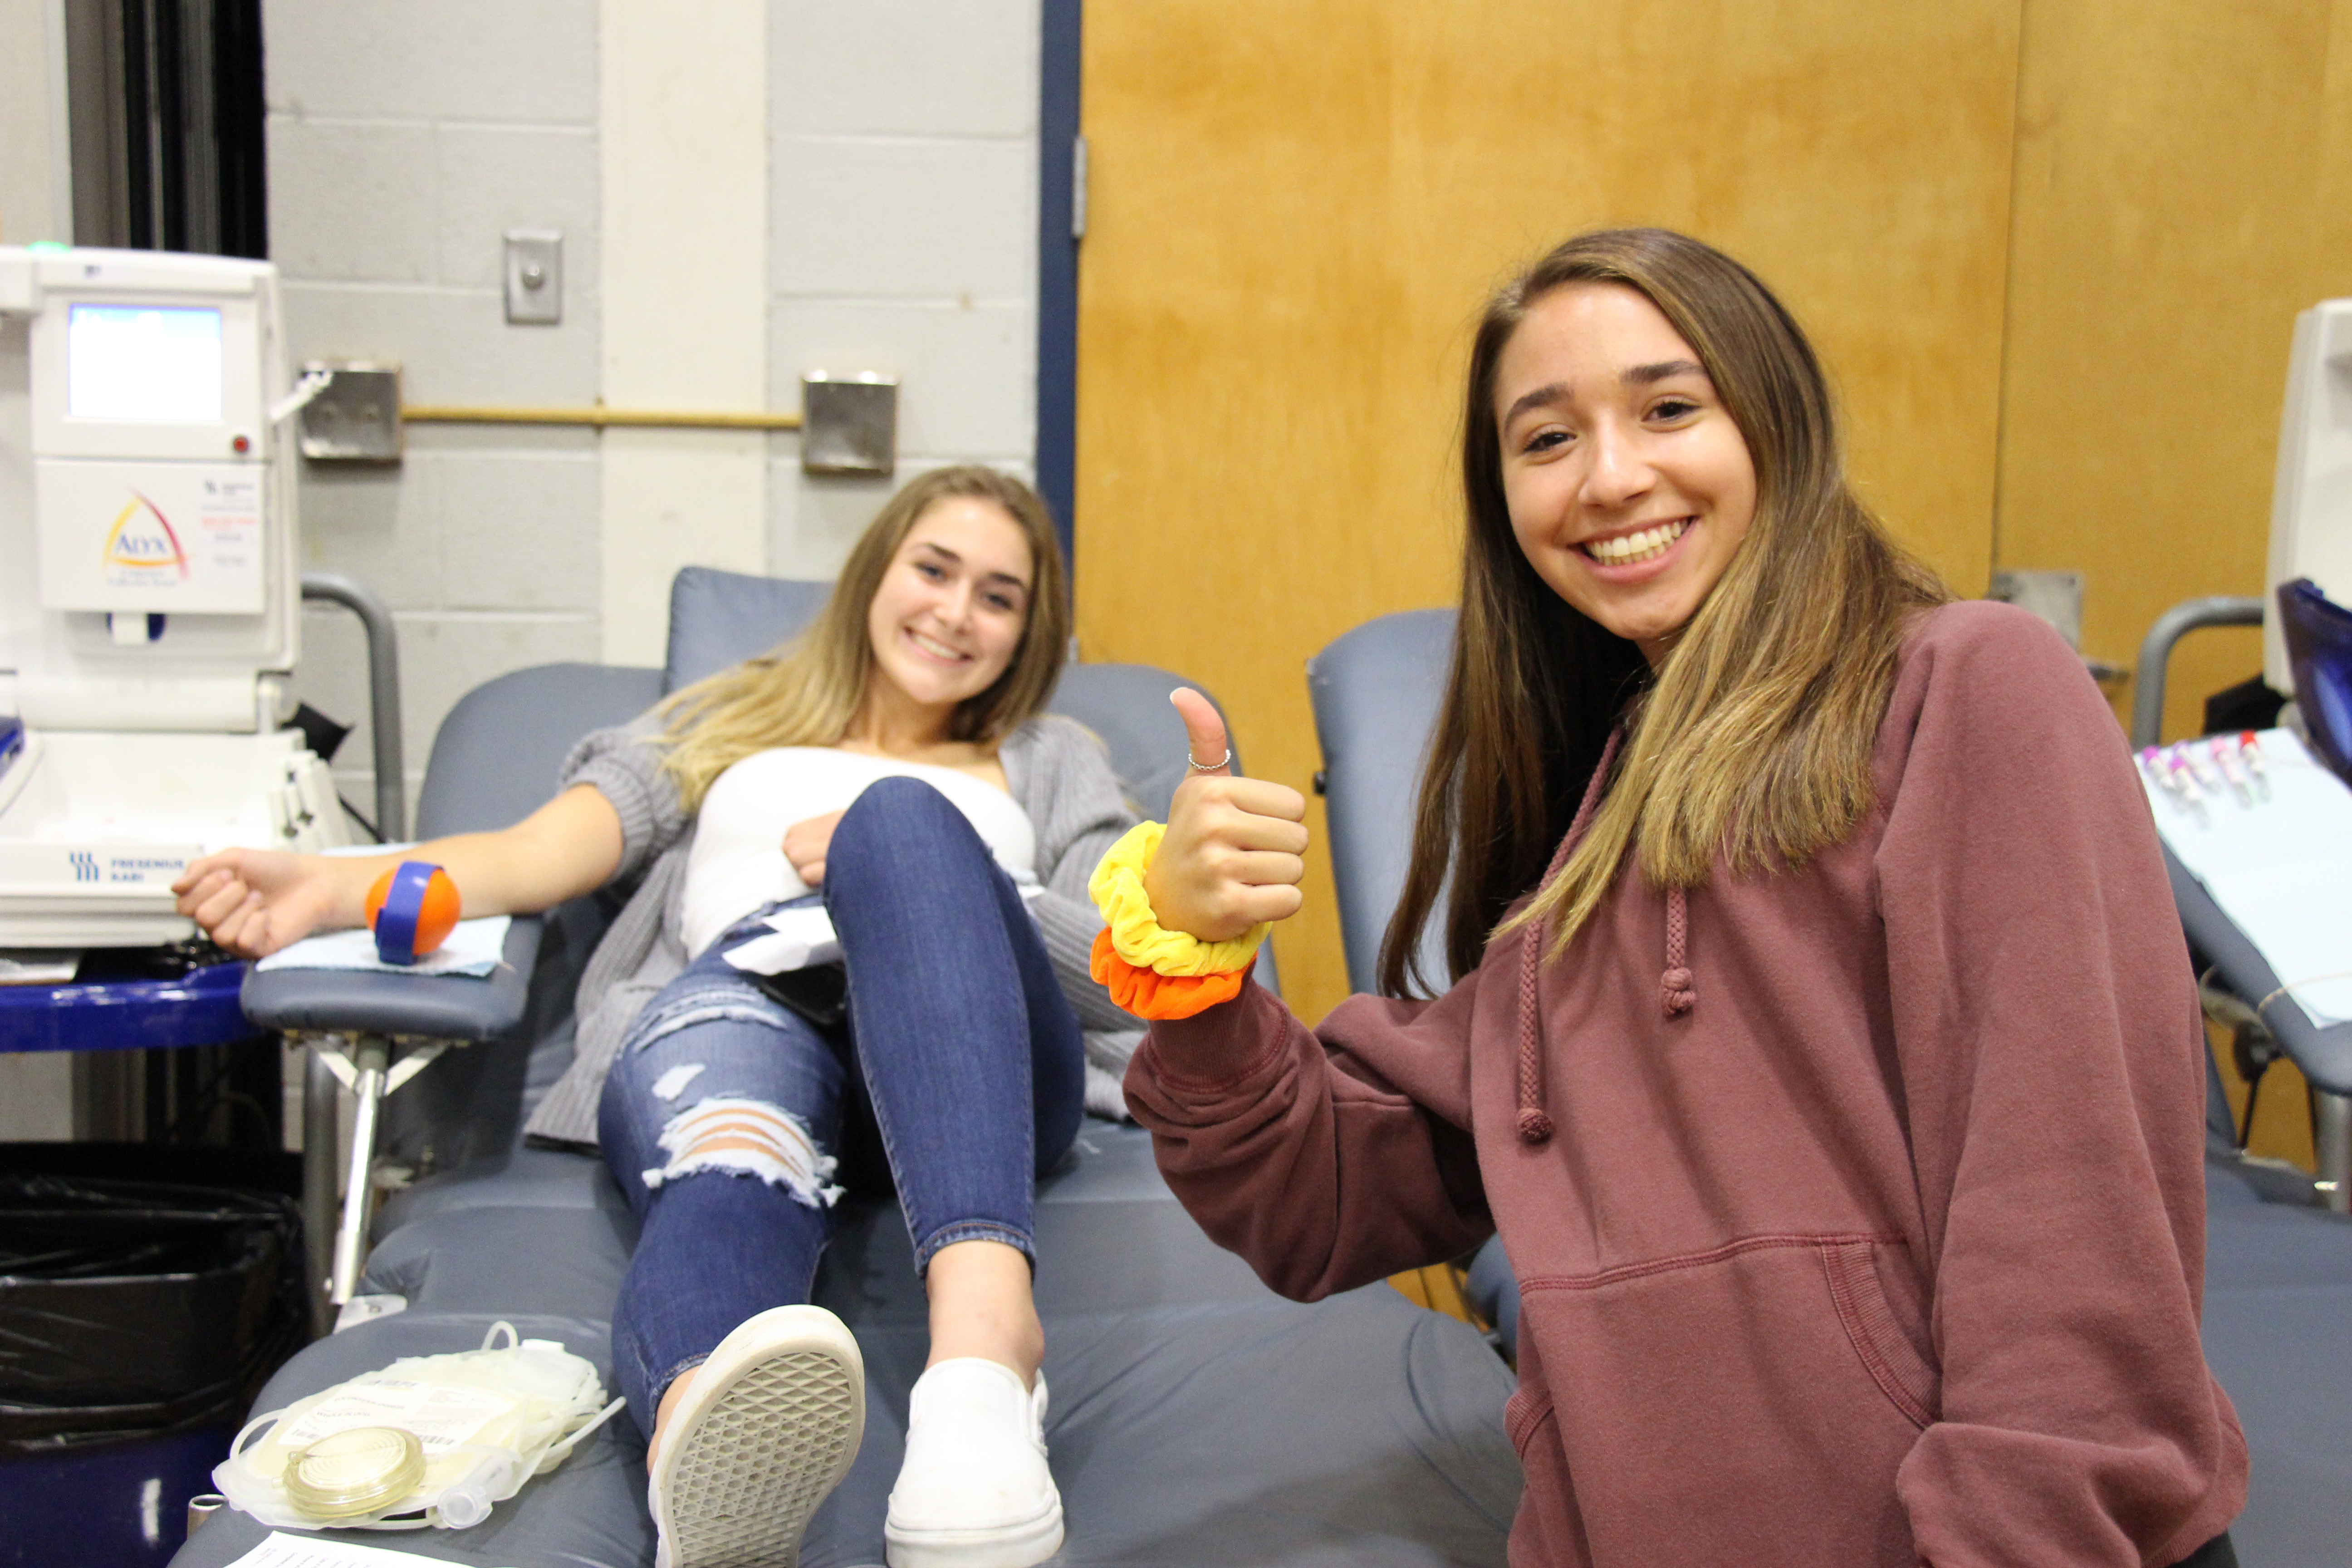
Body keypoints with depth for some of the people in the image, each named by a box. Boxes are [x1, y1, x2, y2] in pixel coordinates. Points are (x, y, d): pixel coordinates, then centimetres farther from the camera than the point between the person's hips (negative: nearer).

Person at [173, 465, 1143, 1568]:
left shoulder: (1055, 764, 33)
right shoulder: (723, 722, 33)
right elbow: (537, 856, 16)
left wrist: (904, 868, 1)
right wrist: (338, 887, -4)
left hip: (967, 1067, 0)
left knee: (903, 817, -34)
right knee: (726, 1149, -37)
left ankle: (981, 1337, -58)